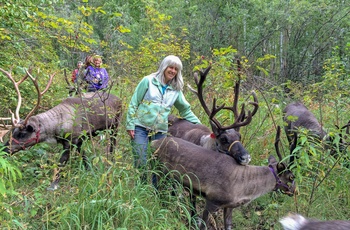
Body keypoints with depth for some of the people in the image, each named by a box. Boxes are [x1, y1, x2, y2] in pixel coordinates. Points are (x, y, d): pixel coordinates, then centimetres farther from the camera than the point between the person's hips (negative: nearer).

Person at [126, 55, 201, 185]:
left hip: (160, 131, 3)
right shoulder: (148, 81, 1)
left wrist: (199, 125, 10)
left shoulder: (176, 89, 11)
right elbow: (134, 103, 0)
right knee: (140, 162, -4)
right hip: (141, 127, -3)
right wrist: (130, 125, -6)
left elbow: (186, 110, 19)